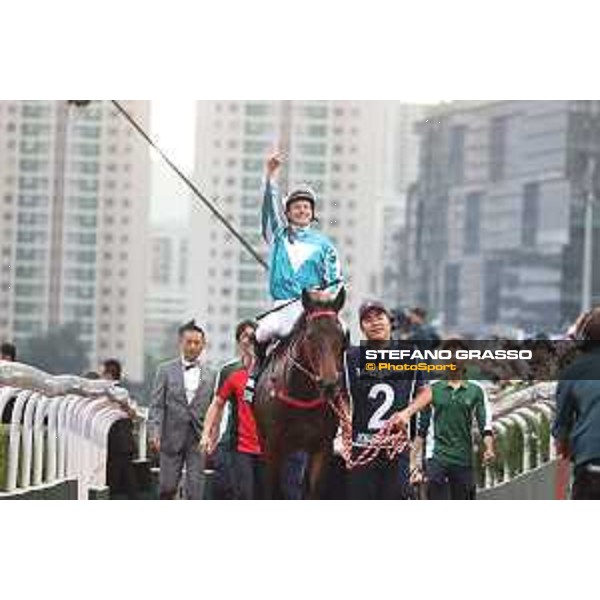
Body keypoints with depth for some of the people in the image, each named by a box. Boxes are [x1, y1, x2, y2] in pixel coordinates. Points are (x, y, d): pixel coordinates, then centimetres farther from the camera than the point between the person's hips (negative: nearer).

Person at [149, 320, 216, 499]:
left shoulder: (211, 374, 7)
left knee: (195, 490, -4)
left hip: (198, 439, 0)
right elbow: (157, 405, 1)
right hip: (172, 437, 0)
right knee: (167, 488, 4)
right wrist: (154, 433, -11)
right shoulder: (166, 370, 6)